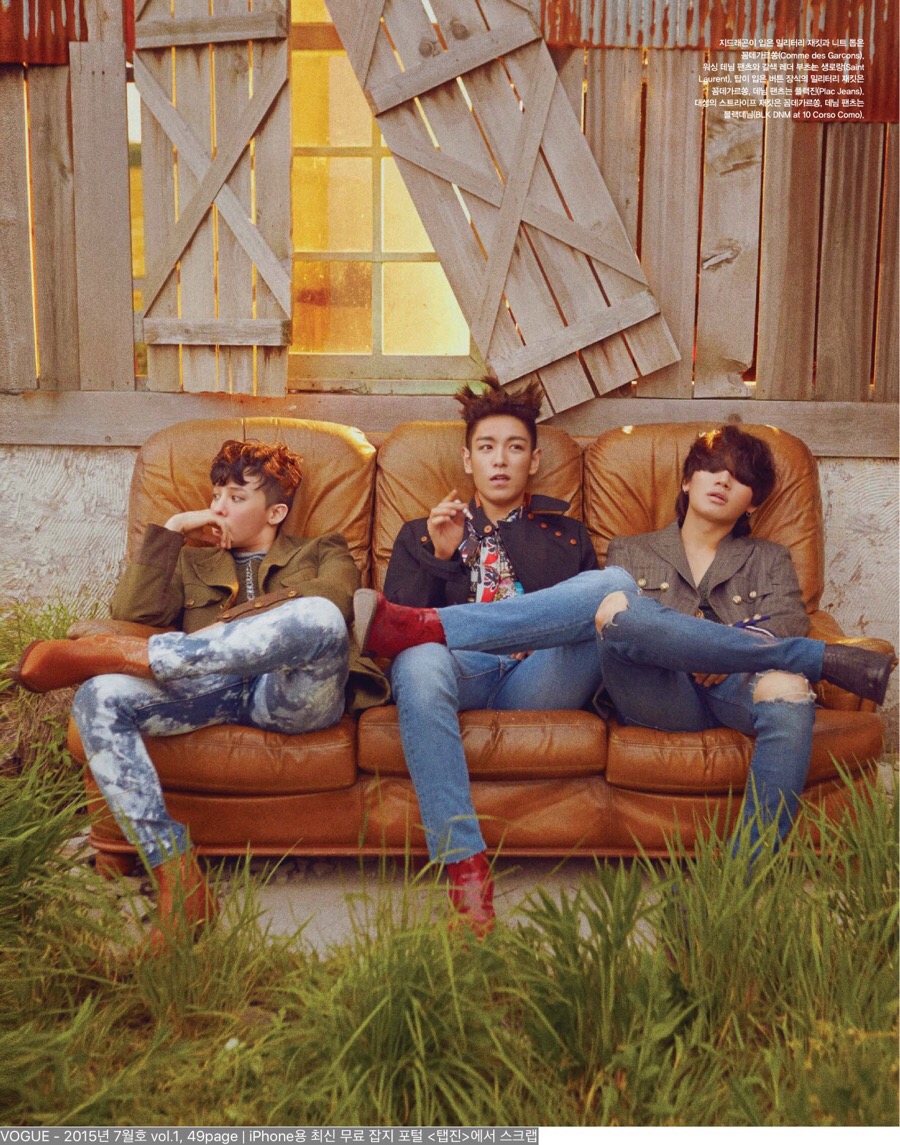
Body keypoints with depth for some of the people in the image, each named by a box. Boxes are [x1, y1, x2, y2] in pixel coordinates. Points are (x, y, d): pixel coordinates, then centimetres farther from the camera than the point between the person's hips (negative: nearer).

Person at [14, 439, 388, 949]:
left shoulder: (324, 552, 25)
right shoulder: (193, 564, 33)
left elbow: (330, 604, 0)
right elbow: (133, 610, 14)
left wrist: (235, 623, -7)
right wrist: (170, 529, 13)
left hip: (291, 695, -3)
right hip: (212, 691, 3)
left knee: (318, 618, -38)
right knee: (99, 698, -27)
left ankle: (117, 653, -31)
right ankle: (178, 878, -29)